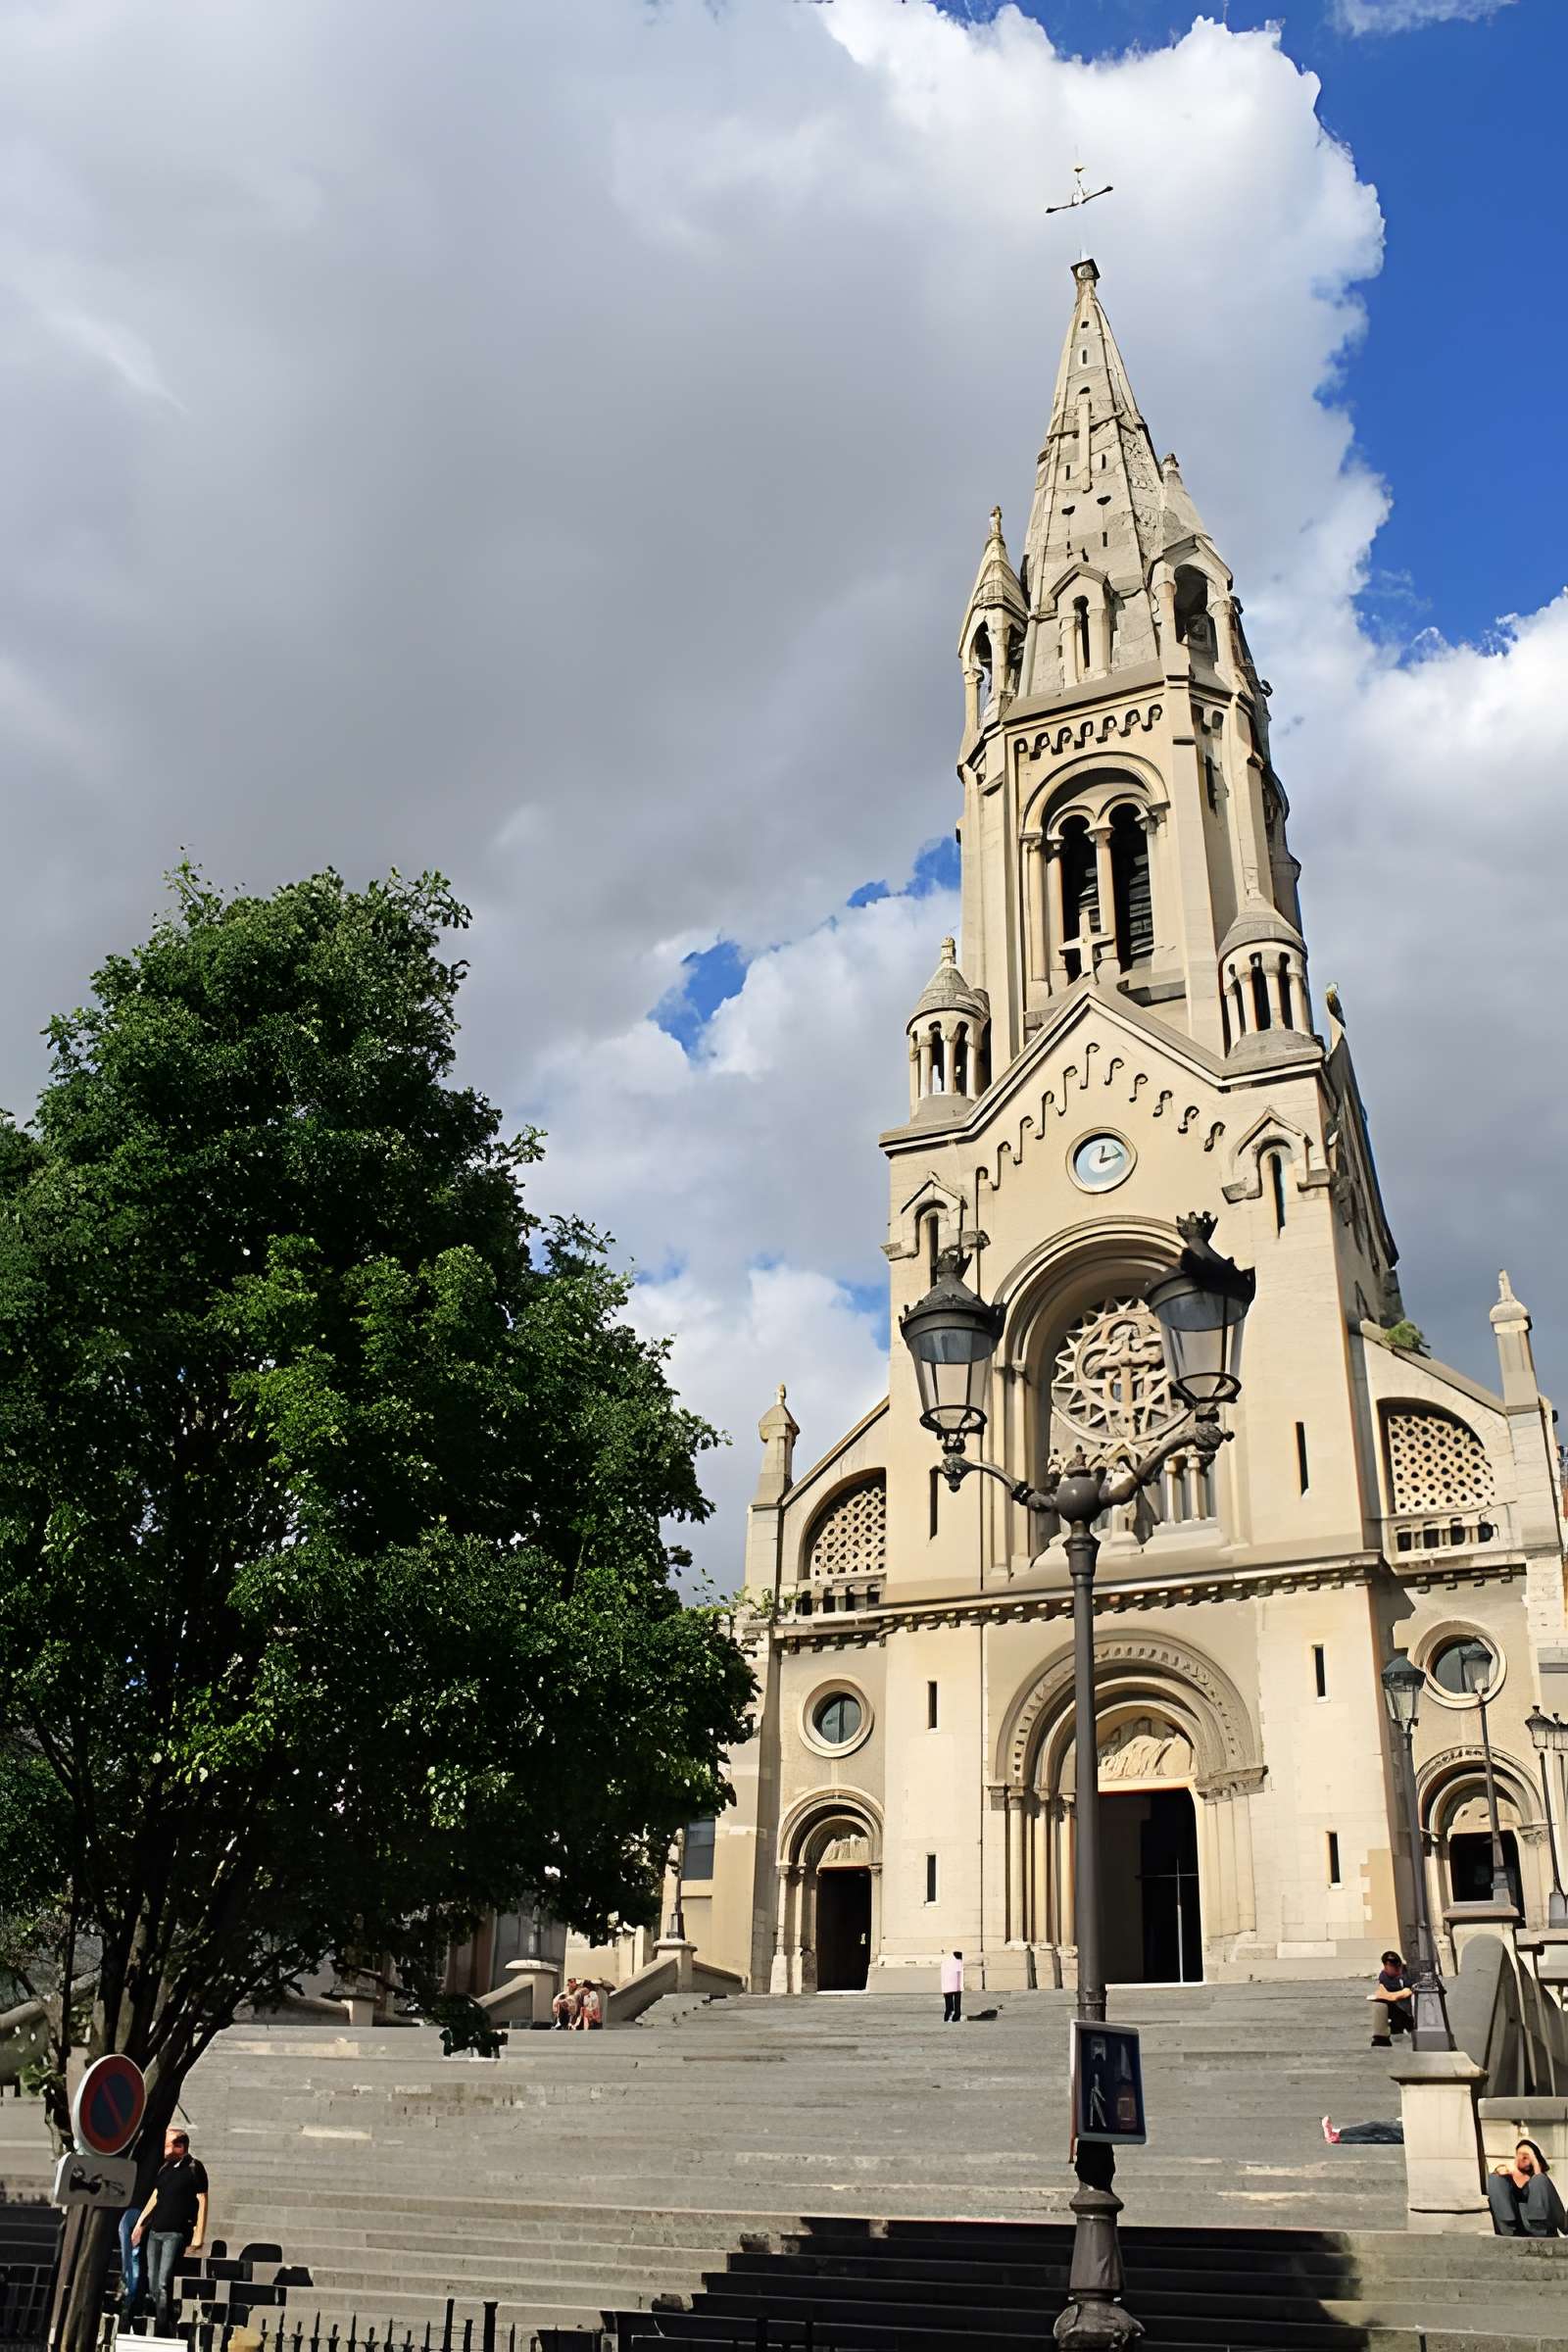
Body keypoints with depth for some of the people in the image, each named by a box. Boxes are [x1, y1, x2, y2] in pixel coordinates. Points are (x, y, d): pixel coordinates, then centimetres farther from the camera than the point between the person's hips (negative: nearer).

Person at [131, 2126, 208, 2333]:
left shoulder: (194, 2168, -7)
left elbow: (202, 2201, -9)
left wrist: (198, 2236, -13)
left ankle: (164, 2331, -10)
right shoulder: (165, 2168, 12)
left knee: (163, 2284, -14)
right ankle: (158, 2327, 20)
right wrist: (140, 2223, 17)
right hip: (155, 2232, 7)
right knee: (152, 2283, 8)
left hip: (176, 2233, -7)